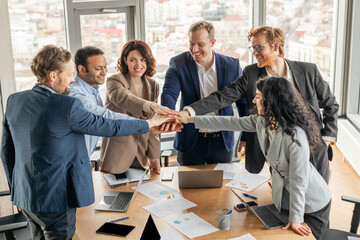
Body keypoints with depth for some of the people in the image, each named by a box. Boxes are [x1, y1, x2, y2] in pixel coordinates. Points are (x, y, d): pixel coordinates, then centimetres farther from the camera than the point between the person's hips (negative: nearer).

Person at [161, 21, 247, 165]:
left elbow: (244, 103, 3)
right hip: (191, 142, -1)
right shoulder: (178, 64, -7)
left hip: (222, 141, 1)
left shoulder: (232, 65, -4)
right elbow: (169, 94, -20)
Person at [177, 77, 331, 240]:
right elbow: (231, 123, 1)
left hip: (312, 205, -7)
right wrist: (191, 119, 2)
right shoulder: (262, 121, -8)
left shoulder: (295, 135, -32)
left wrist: (295, 219, -21)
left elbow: (299, 180, -27)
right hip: (284, 196, 7)